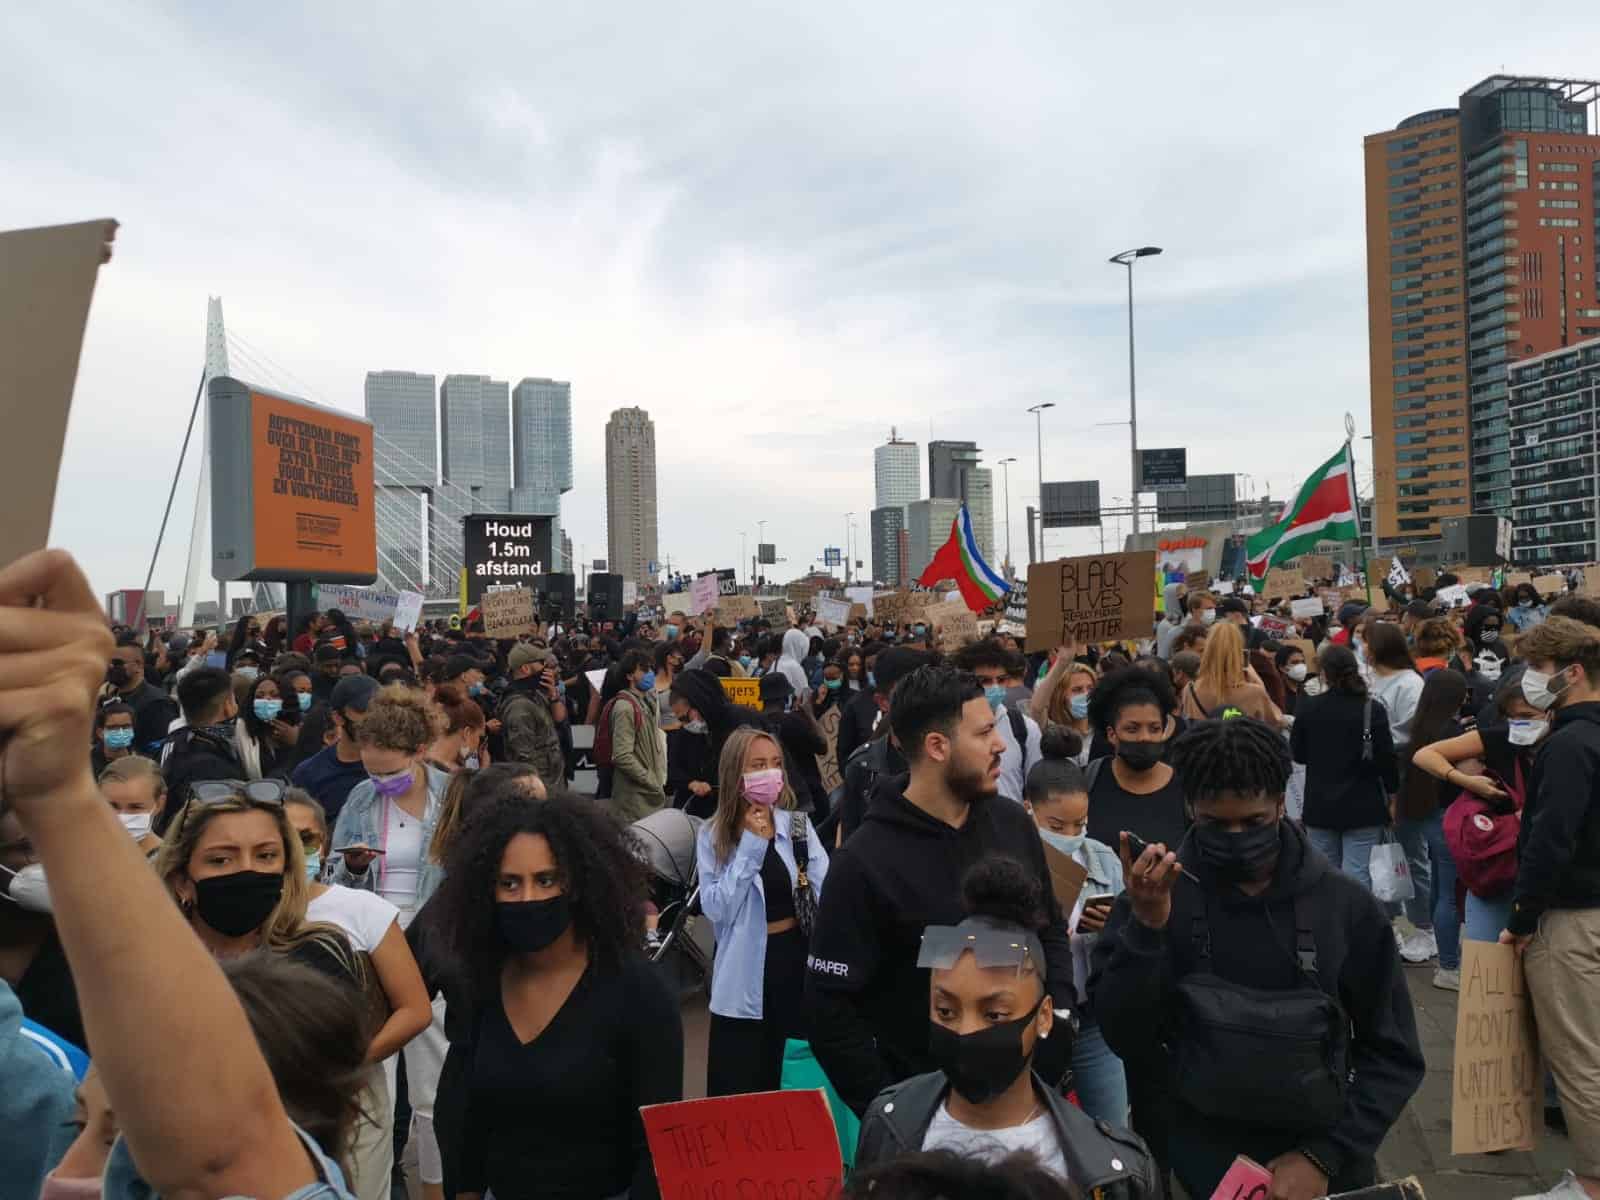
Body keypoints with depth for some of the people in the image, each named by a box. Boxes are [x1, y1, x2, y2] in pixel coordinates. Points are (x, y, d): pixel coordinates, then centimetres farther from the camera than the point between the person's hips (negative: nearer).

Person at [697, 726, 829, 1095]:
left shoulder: (798, 824, 0)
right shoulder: (712, 835, -4)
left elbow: (826, 890, -6)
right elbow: (717, 911, -15)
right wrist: (751, 845, -17)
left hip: (798, 962, 2)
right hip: (745, 976, -2)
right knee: (739, 1093, 7)